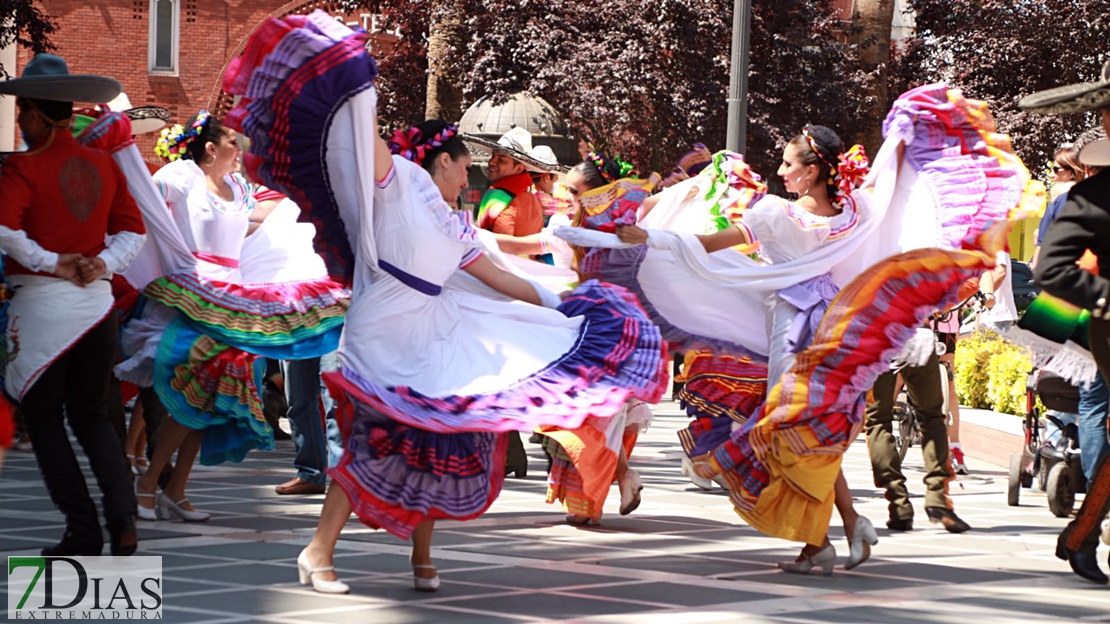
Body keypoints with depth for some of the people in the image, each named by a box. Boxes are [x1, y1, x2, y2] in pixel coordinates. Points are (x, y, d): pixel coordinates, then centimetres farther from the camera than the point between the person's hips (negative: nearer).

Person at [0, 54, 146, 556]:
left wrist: (50, 263, -13)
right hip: (97, 304, 5)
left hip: (41, 303, -5)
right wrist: (102, 263, -1)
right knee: (92, 415, 15)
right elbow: (133, 230, 11)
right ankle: (123, 518, -3)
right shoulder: (104, 165, 6)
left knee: (45, 421, 8)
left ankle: (83, 532, 4)